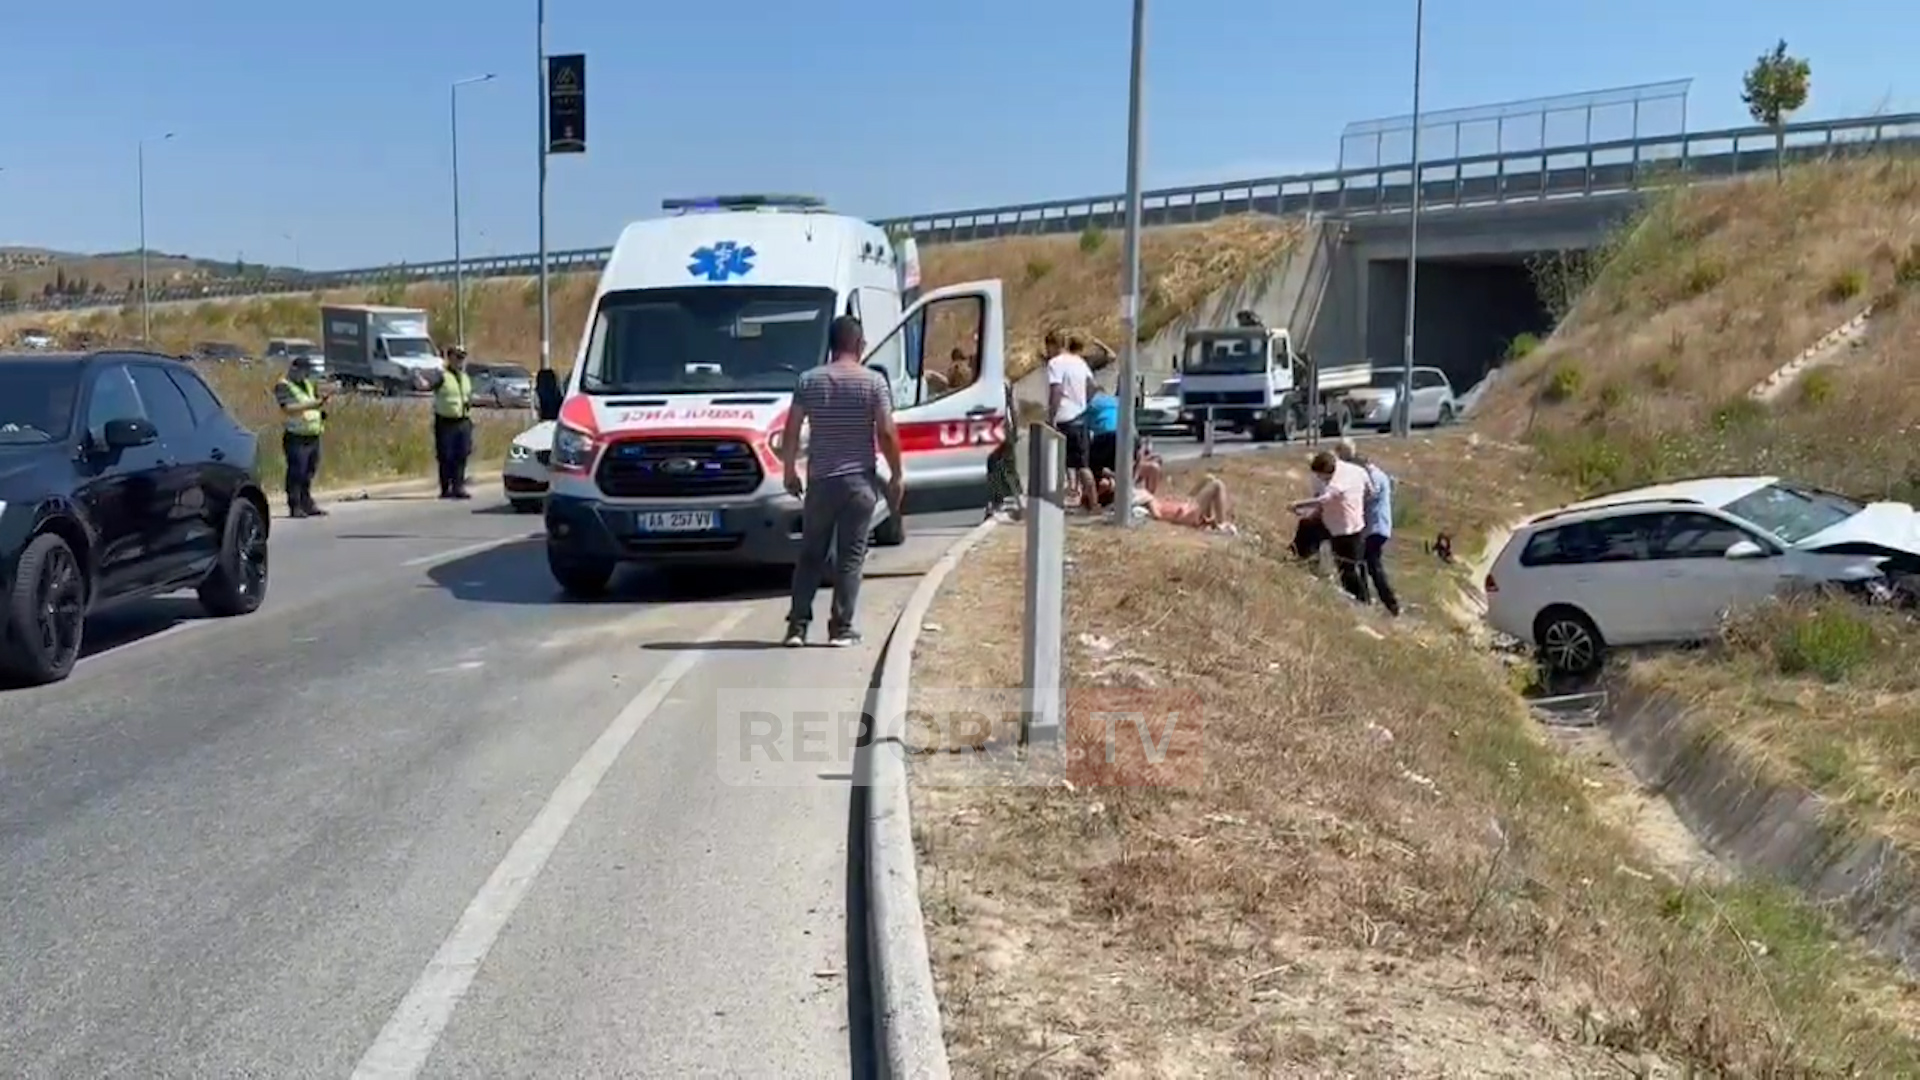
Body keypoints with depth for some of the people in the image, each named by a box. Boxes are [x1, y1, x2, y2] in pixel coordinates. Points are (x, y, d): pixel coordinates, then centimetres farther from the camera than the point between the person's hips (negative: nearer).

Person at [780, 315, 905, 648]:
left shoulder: (809, 381, 3)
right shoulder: (874, 381, -4)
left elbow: (791, 433, 2)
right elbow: (887, 433, -8)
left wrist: (789, 471, 14)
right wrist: (896, 476, 1)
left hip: (820, 480, 2)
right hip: (859, 480, -2)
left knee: (811, 555, 11)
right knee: (851, 556, 3)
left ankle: (797, 625, 7)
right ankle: (841, 628, 3)